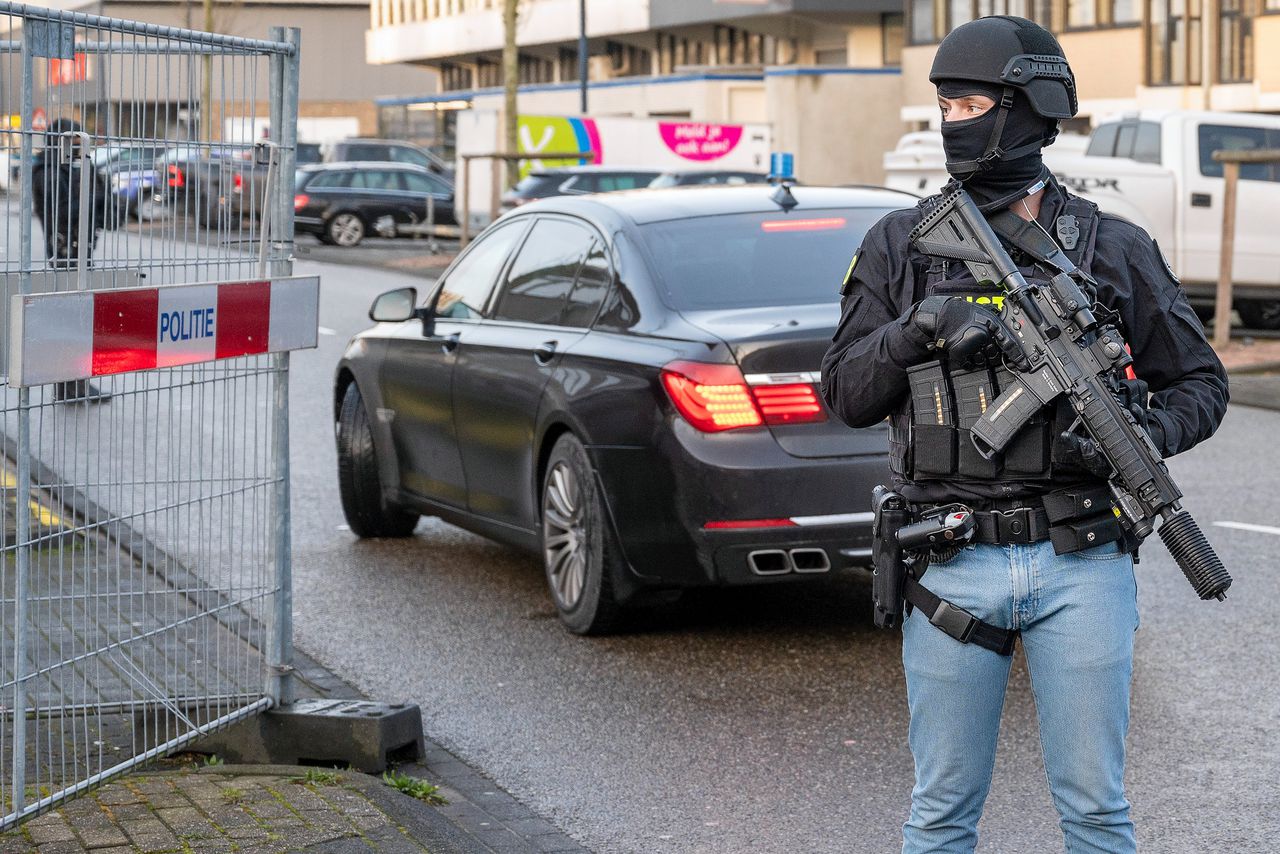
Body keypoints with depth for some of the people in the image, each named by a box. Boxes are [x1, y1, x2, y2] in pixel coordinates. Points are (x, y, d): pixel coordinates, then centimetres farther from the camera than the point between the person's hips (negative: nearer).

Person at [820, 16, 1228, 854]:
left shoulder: (1113, 249, 2)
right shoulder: (900, 246, 5)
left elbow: (1201, 382, 9)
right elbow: (846, 393, 4)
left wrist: (1147, 434, -13)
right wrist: (917, 329, -14)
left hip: (1082, 567, -1)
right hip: (953, 568, 1)